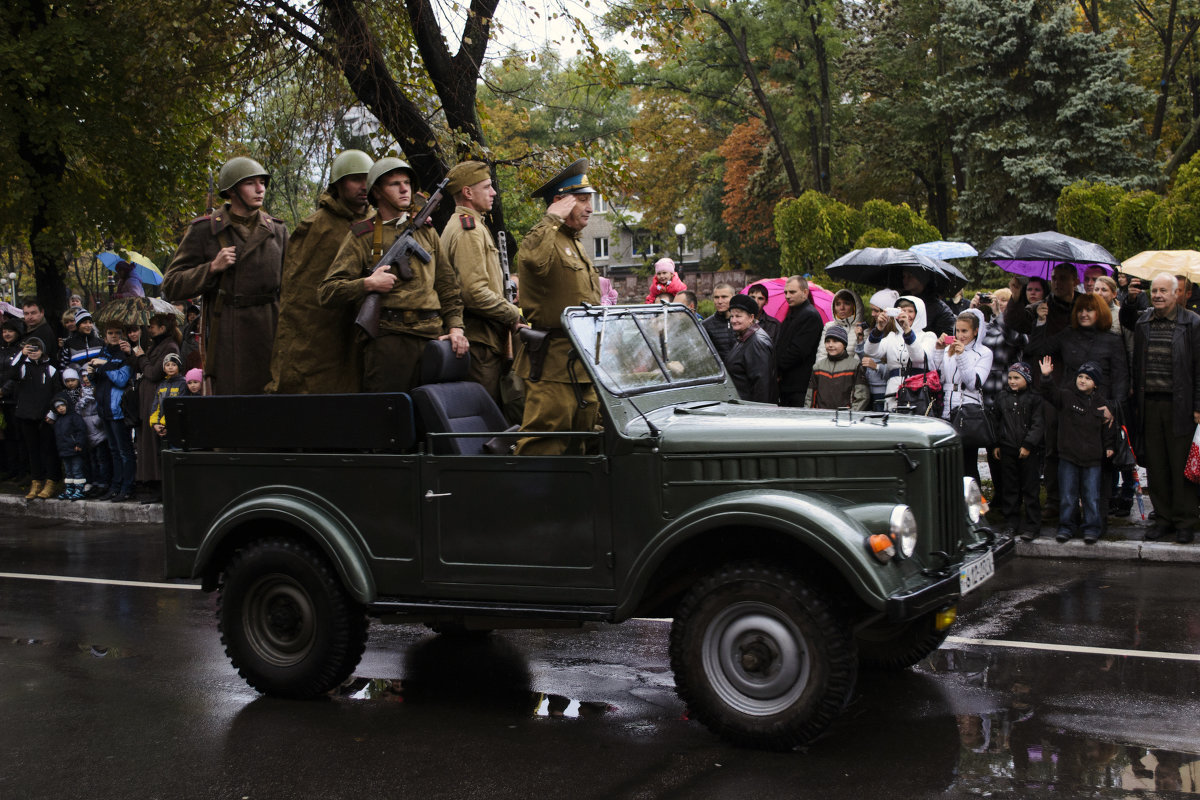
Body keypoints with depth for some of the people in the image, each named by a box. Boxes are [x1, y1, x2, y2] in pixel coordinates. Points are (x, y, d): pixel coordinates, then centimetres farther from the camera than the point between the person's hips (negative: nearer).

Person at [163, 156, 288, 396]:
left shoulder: (277, 230, 13)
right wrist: (212, 268, -13)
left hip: (269, 335, 3)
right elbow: (171, 285, 1)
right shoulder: (204, 230, 2)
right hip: (226, 337, -3)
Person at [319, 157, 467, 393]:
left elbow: (447, 285, 22)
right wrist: (367, 284, -16)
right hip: (388, 339, -4)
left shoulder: (426, 231, 20)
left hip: (433, 337, 4)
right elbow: (327, 292, -1)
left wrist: (455, 327, 9)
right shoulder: (362, 235, 5)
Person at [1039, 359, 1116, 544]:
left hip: (1092, 459, 1)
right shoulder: (1066, 396, 1)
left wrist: (1109, 446, 6)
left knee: (1091, 496, 4)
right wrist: (1046, 377, -31)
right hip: (1068, 456, -1)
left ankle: (1092, 528, 13)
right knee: (1067, 495, 3)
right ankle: (1066, 527, 13)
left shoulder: (1101, 404, 7)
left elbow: (1108, 428, 14)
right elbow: (1050, 393, -15)